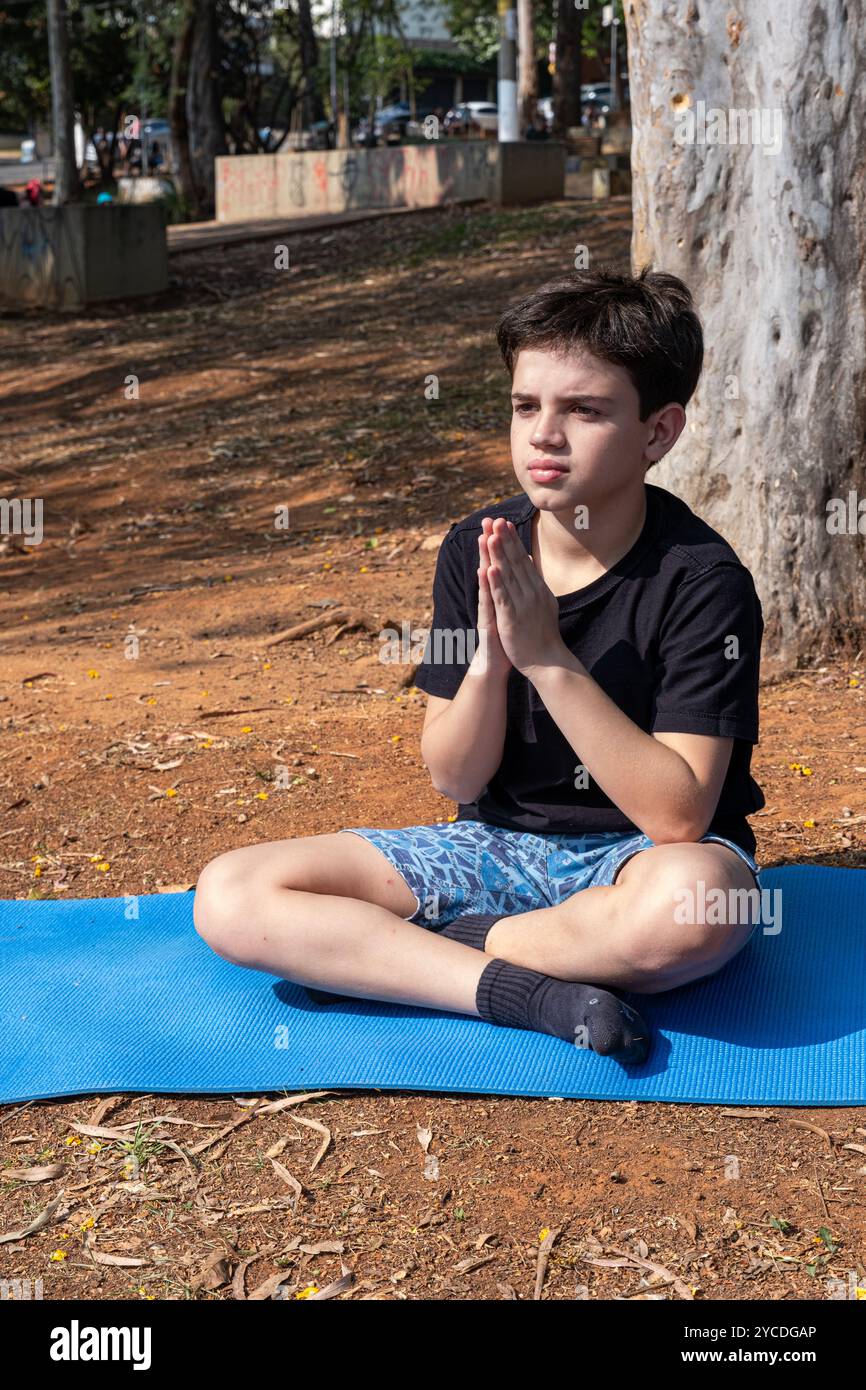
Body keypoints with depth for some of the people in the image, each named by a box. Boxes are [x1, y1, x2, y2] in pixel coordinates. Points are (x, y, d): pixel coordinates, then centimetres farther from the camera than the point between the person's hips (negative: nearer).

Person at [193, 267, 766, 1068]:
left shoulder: (702, 579, -16)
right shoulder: (476, 551, -3)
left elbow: (678, 812, -22)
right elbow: (454, 778, -2)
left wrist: (548, 656, -27)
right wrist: (490, 659, -23)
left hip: (641, 853, -3)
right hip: (499, 844, 4)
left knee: (694, 897, -43)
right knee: (227, 896, -13)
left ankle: (378, 955, -19)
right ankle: (529, 991, -22)